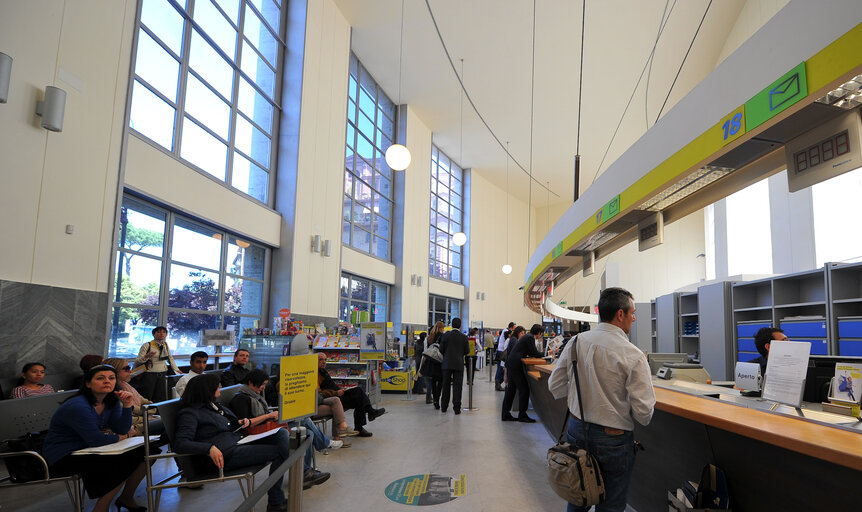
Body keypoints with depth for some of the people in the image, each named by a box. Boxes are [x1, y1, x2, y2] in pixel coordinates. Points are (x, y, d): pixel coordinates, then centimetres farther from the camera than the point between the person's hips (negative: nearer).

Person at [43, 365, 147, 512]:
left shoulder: (112, 401, 1)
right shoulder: (78, 406, -25)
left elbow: (122, 431, -2)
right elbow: (95, 440, -26)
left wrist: (126, 406, -15)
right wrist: (117, 438, -6)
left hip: (89, 450, 9)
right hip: (63, 458, -9)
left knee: (144, 452, -3)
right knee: (122, 463, -25)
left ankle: (126, 499, 17)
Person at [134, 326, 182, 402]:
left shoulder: (165, 345, 12)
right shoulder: (147, 345, -5)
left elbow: (170, 358, 24)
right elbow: (137, 361, -8)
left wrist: (176, 369, 18)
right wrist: (146, 356, -26)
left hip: (162, 375, 5)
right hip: (149, 375, -5)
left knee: (161, 399, -1)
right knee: (146, 400, -8)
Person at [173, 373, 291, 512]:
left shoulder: (214, 405, 21)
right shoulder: (190, 413, -5)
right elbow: (179, 444, -19)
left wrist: (240, 422, 14)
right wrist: (210, 448, -33)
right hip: (226, 455, -9)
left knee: (282, 433, -8)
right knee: (279, 451, -19)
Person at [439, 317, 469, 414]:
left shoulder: (446, 335, -6)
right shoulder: (464, 337, -4)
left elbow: (441, 349, -3)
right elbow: (467, 351, 0)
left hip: (447, 364, 1)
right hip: (459, 364, 0)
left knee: (446, 385, 11)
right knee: (457, 386, 2)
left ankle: (444, 407, 20)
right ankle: (456, 408, -1)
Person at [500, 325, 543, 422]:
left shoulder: (528, 336, 19)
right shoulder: (530, 338, -10)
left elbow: (531, 353, 23)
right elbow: (535, 354, -10)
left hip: (511, 363, 10)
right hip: (515, 364, -10)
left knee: (511, 389, 11)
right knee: (524, 389, -4)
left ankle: (505, 414, 15)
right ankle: (522, 415, 0)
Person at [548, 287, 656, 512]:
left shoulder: (575, 343, -5)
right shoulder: (633, 356, -19)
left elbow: (555, 387, 3)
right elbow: (644, 413, -17)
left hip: (577, 432, 5)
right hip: (613, 441, -4)